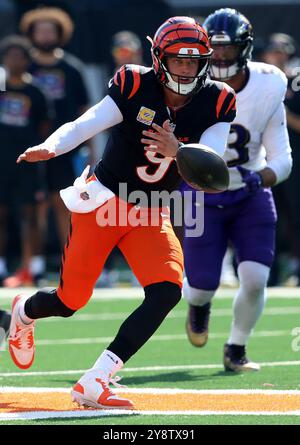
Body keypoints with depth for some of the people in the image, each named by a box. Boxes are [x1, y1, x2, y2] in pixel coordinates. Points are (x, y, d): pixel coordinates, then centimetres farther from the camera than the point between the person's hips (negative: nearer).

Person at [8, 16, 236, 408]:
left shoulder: (216, 104, -6)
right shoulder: (135, 86, -13)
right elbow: (86, 124, -25)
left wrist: (177, 151, -36)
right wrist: (50, 147, -44)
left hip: (151, 215, 3)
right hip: (102, 200, -3)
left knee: (167, 292, -19)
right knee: (70, 301, -1)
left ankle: (94, 384, -17)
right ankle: (24, 312, 38)